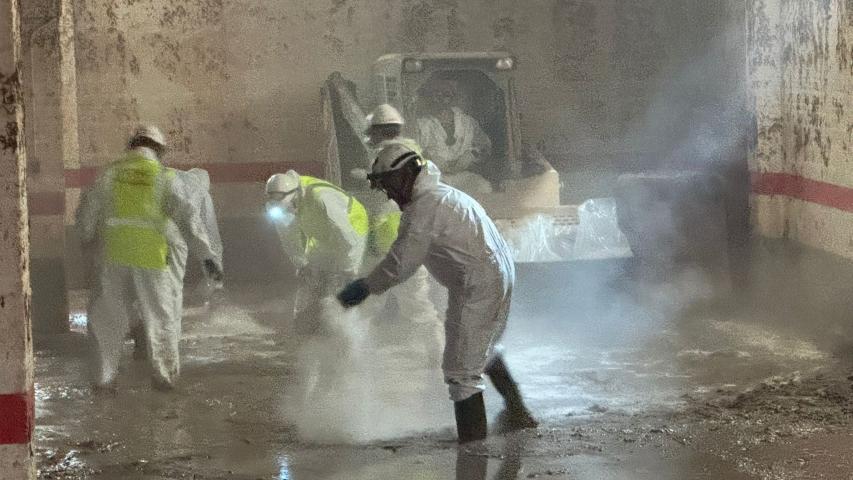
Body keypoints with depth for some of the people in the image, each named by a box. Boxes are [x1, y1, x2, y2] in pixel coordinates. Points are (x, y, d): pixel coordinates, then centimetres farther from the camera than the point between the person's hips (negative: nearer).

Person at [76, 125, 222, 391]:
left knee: (107, 316, 14)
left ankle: (104, 377, 14)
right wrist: (207, 255, -2)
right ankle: (164, 376, 17)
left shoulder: (109, 175, 4)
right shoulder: (167, 178, -3)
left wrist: (89, 240, 28)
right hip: (155, 258, -2)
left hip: (115, 256, 2)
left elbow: (86, 213, 9)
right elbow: (189, 219, -7)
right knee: (161, 316, 11)